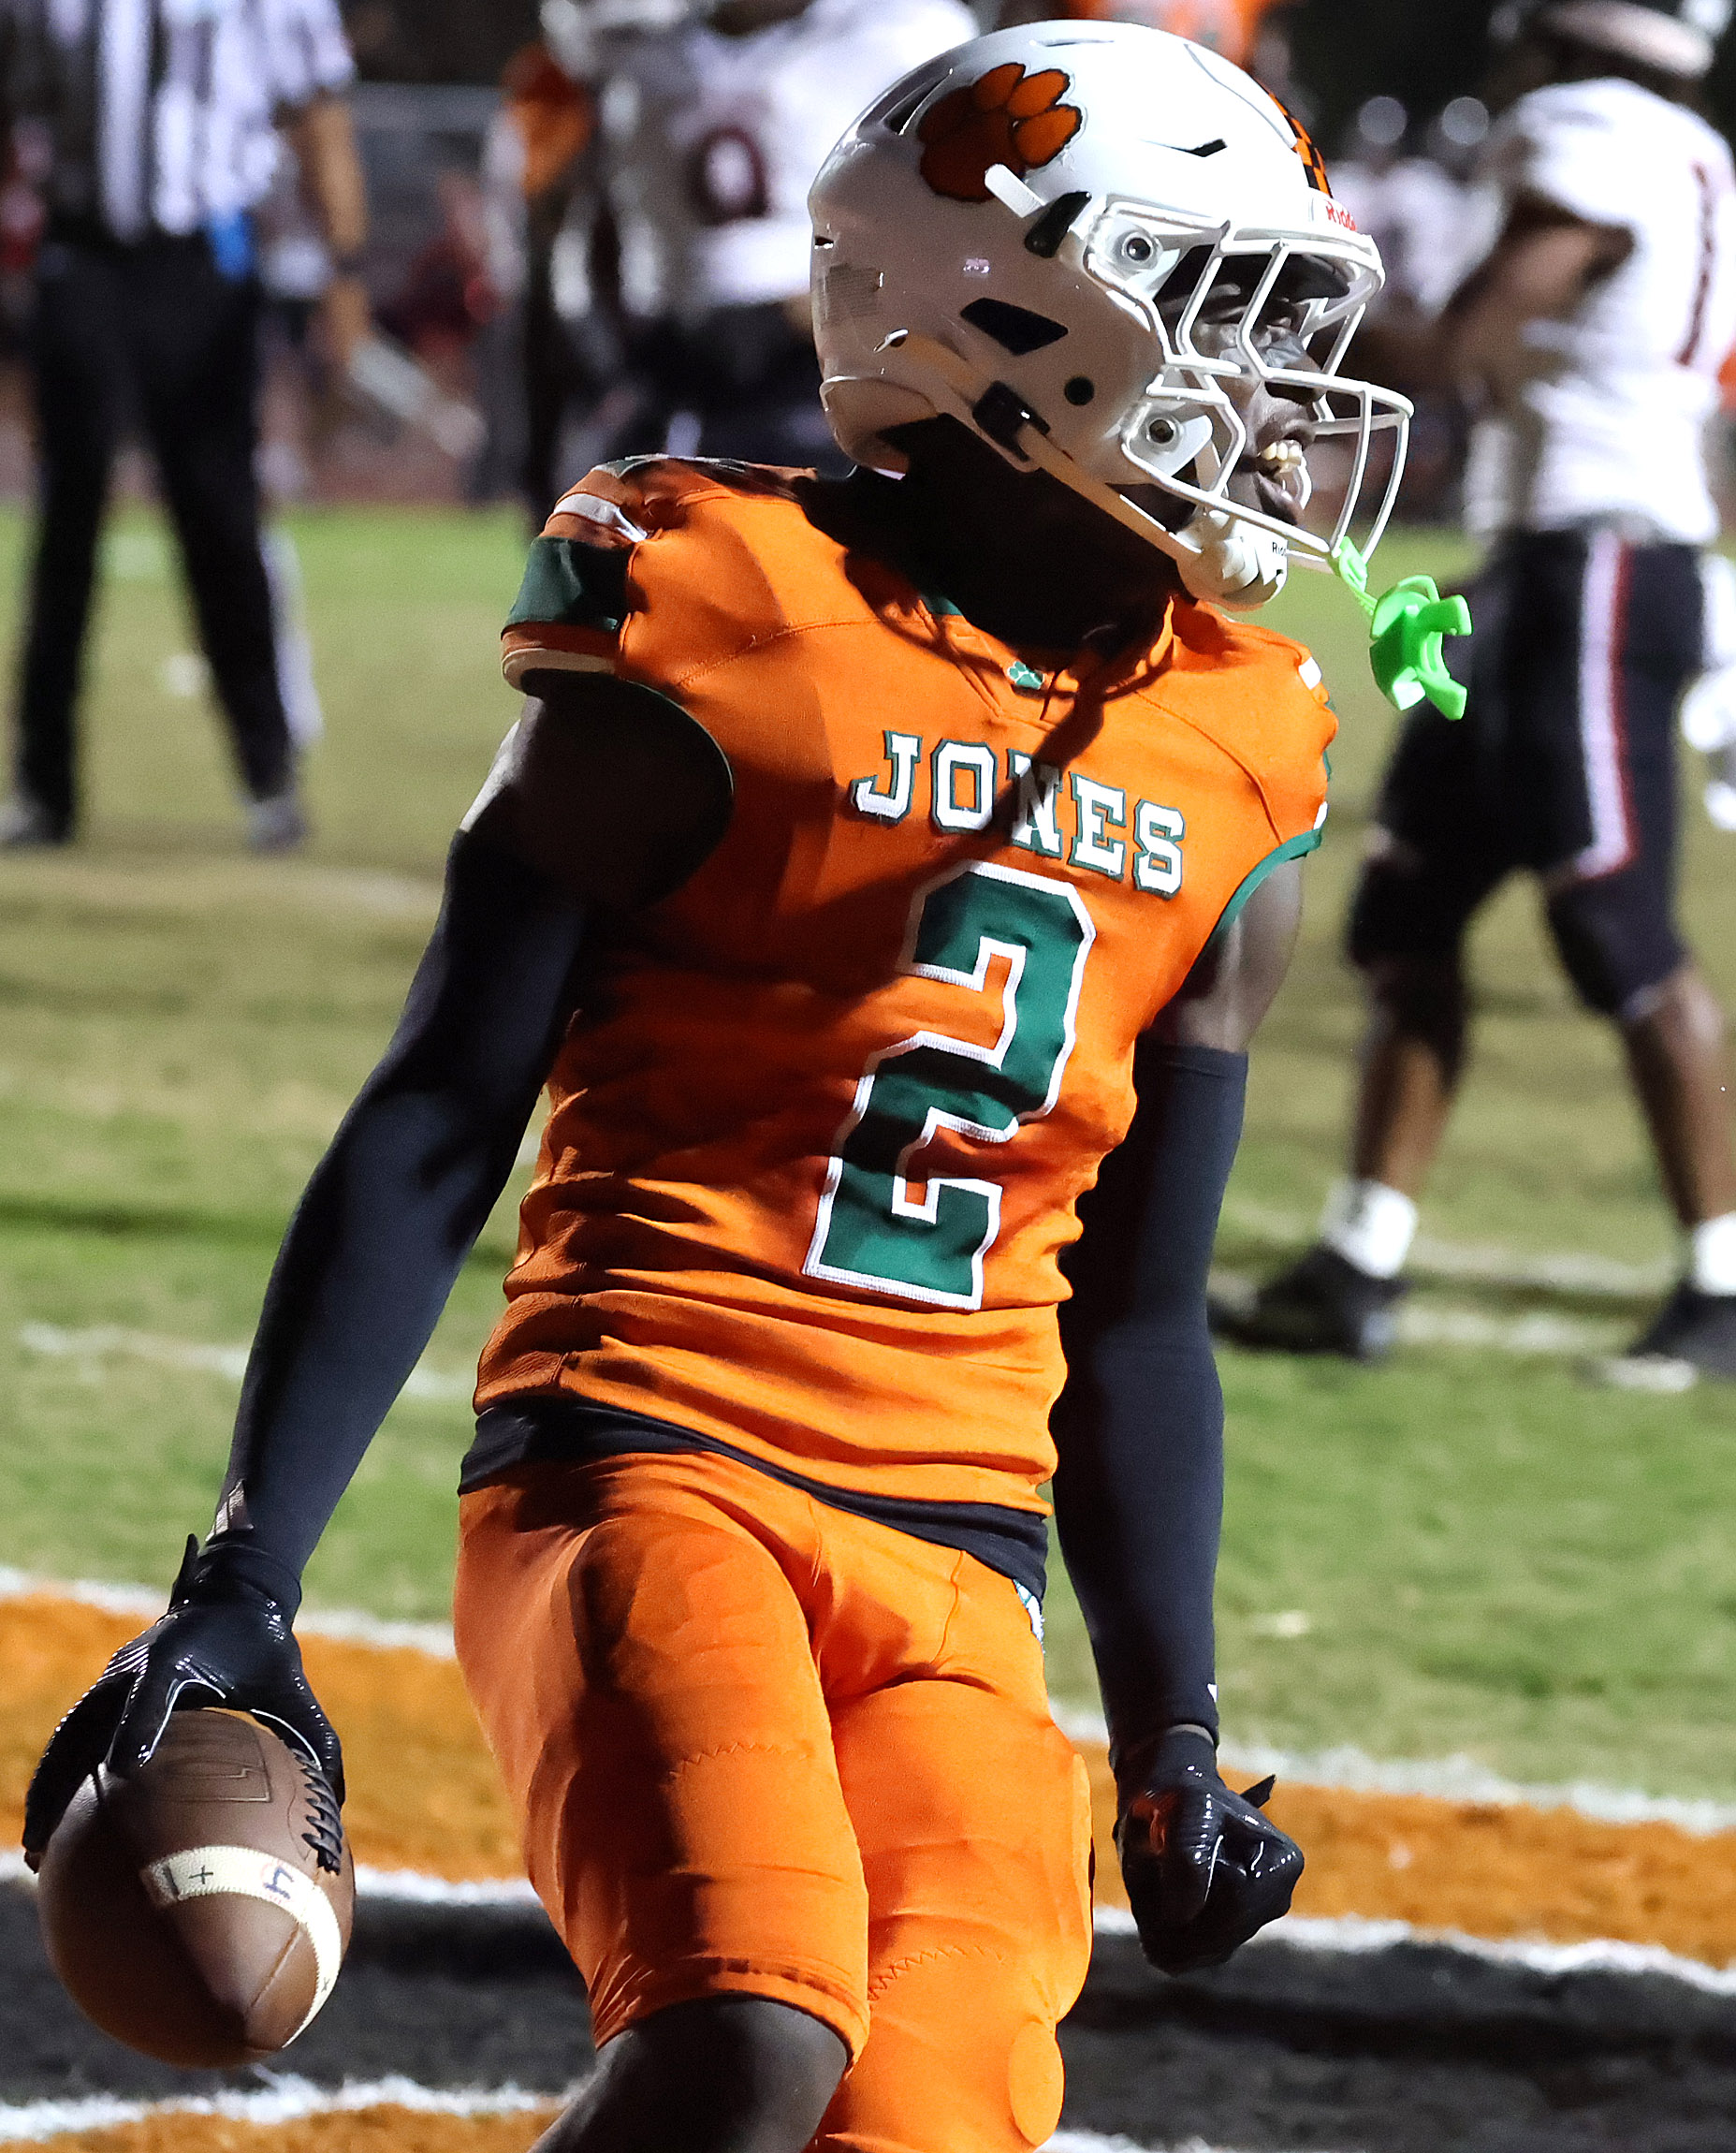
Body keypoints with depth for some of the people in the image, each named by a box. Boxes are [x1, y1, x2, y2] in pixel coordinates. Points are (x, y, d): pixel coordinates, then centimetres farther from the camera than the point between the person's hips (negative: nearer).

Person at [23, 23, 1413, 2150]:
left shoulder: (1226, 774, 13)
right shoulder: (729, 638, -4)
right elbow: (431, 1132, -4)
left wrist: (1174, 1744, 22)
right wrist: (240, 1589, -11)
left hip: (957, 1568, 6)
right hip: (654, 1468, -6)